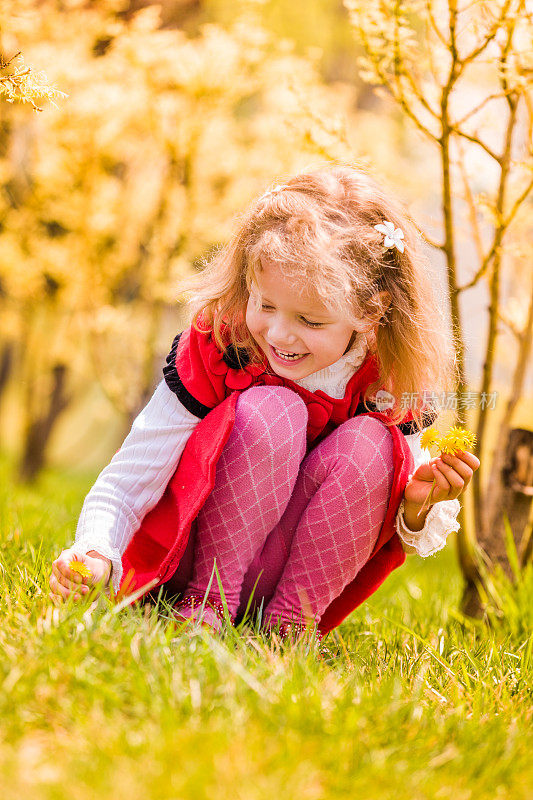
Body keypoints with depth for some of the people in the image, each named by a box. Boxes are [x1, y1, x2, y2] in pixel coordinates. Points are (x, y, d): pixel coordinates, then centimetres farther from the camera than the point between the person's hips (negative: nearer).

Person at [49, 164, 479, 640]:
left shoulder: (391, 389, -12)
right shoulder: (213, 350, -19)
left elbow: (402, 540, -1)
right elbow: (124, 487, -18)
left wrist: (419, 503, -25)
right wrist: (97, 555, -39)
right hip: (189, 565, -3)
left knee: (368, 442, -23)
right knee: (271, 410, -27)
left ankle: (288, 623, -14)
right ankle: (207, 603, -20)